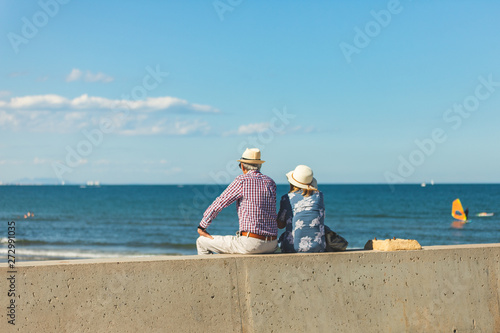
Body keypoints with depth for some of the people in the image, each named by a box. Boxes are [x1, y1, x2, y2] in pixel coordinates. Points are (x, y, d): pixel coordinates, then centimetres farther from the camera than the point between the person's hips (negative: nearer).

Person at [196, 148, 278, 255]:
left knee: (201, 242, 9)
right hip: (272, 245, 7)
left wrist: (201, 226, 11)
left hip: (250, 244, -7)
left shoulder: (242, 181, -7)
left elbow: (219, 203, -1)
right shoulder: (271, 183, 11)